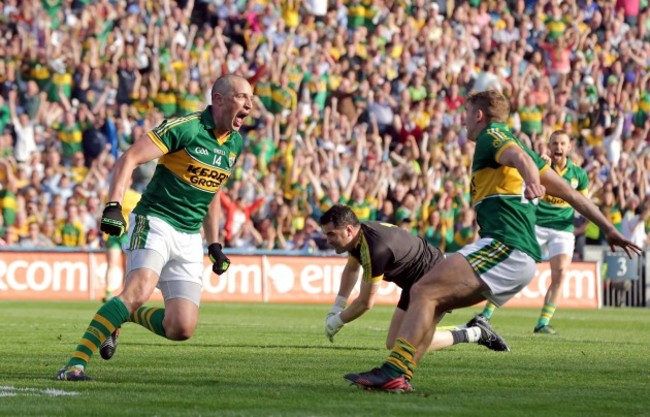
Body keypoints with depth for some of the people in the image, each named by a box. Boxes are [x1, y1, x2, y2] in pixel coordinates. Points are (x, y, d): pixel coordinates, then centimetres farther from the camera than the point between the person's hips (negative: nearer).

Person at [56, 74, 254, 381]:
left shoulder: (236, 143, 11)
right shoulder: (185, 128, -12)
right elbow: (129, 158, -16)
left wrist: (214, 245, 22)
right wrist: (113, 205, -28)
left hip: (190, 238, 6)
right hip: (154, 221, -6)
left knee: (181, 330, -6)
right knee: (140, 290, -32)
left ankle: (124, 315, 22)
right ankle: (75, 364, -29)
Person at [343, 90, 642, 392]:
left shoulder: (491, 135, 2)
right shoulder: (508, 141, 29)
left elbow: (519, 156, -23)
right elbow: (570, 193, 29)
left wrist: (532, 180, -46)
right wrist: (610, 230, 32)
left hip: (503, 245, -10)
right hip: (522, 259, 10)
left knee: (423, 291, -16)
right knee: (432, 303, 10)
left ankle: (393, 372, -28)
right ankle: (399, 377, 0)